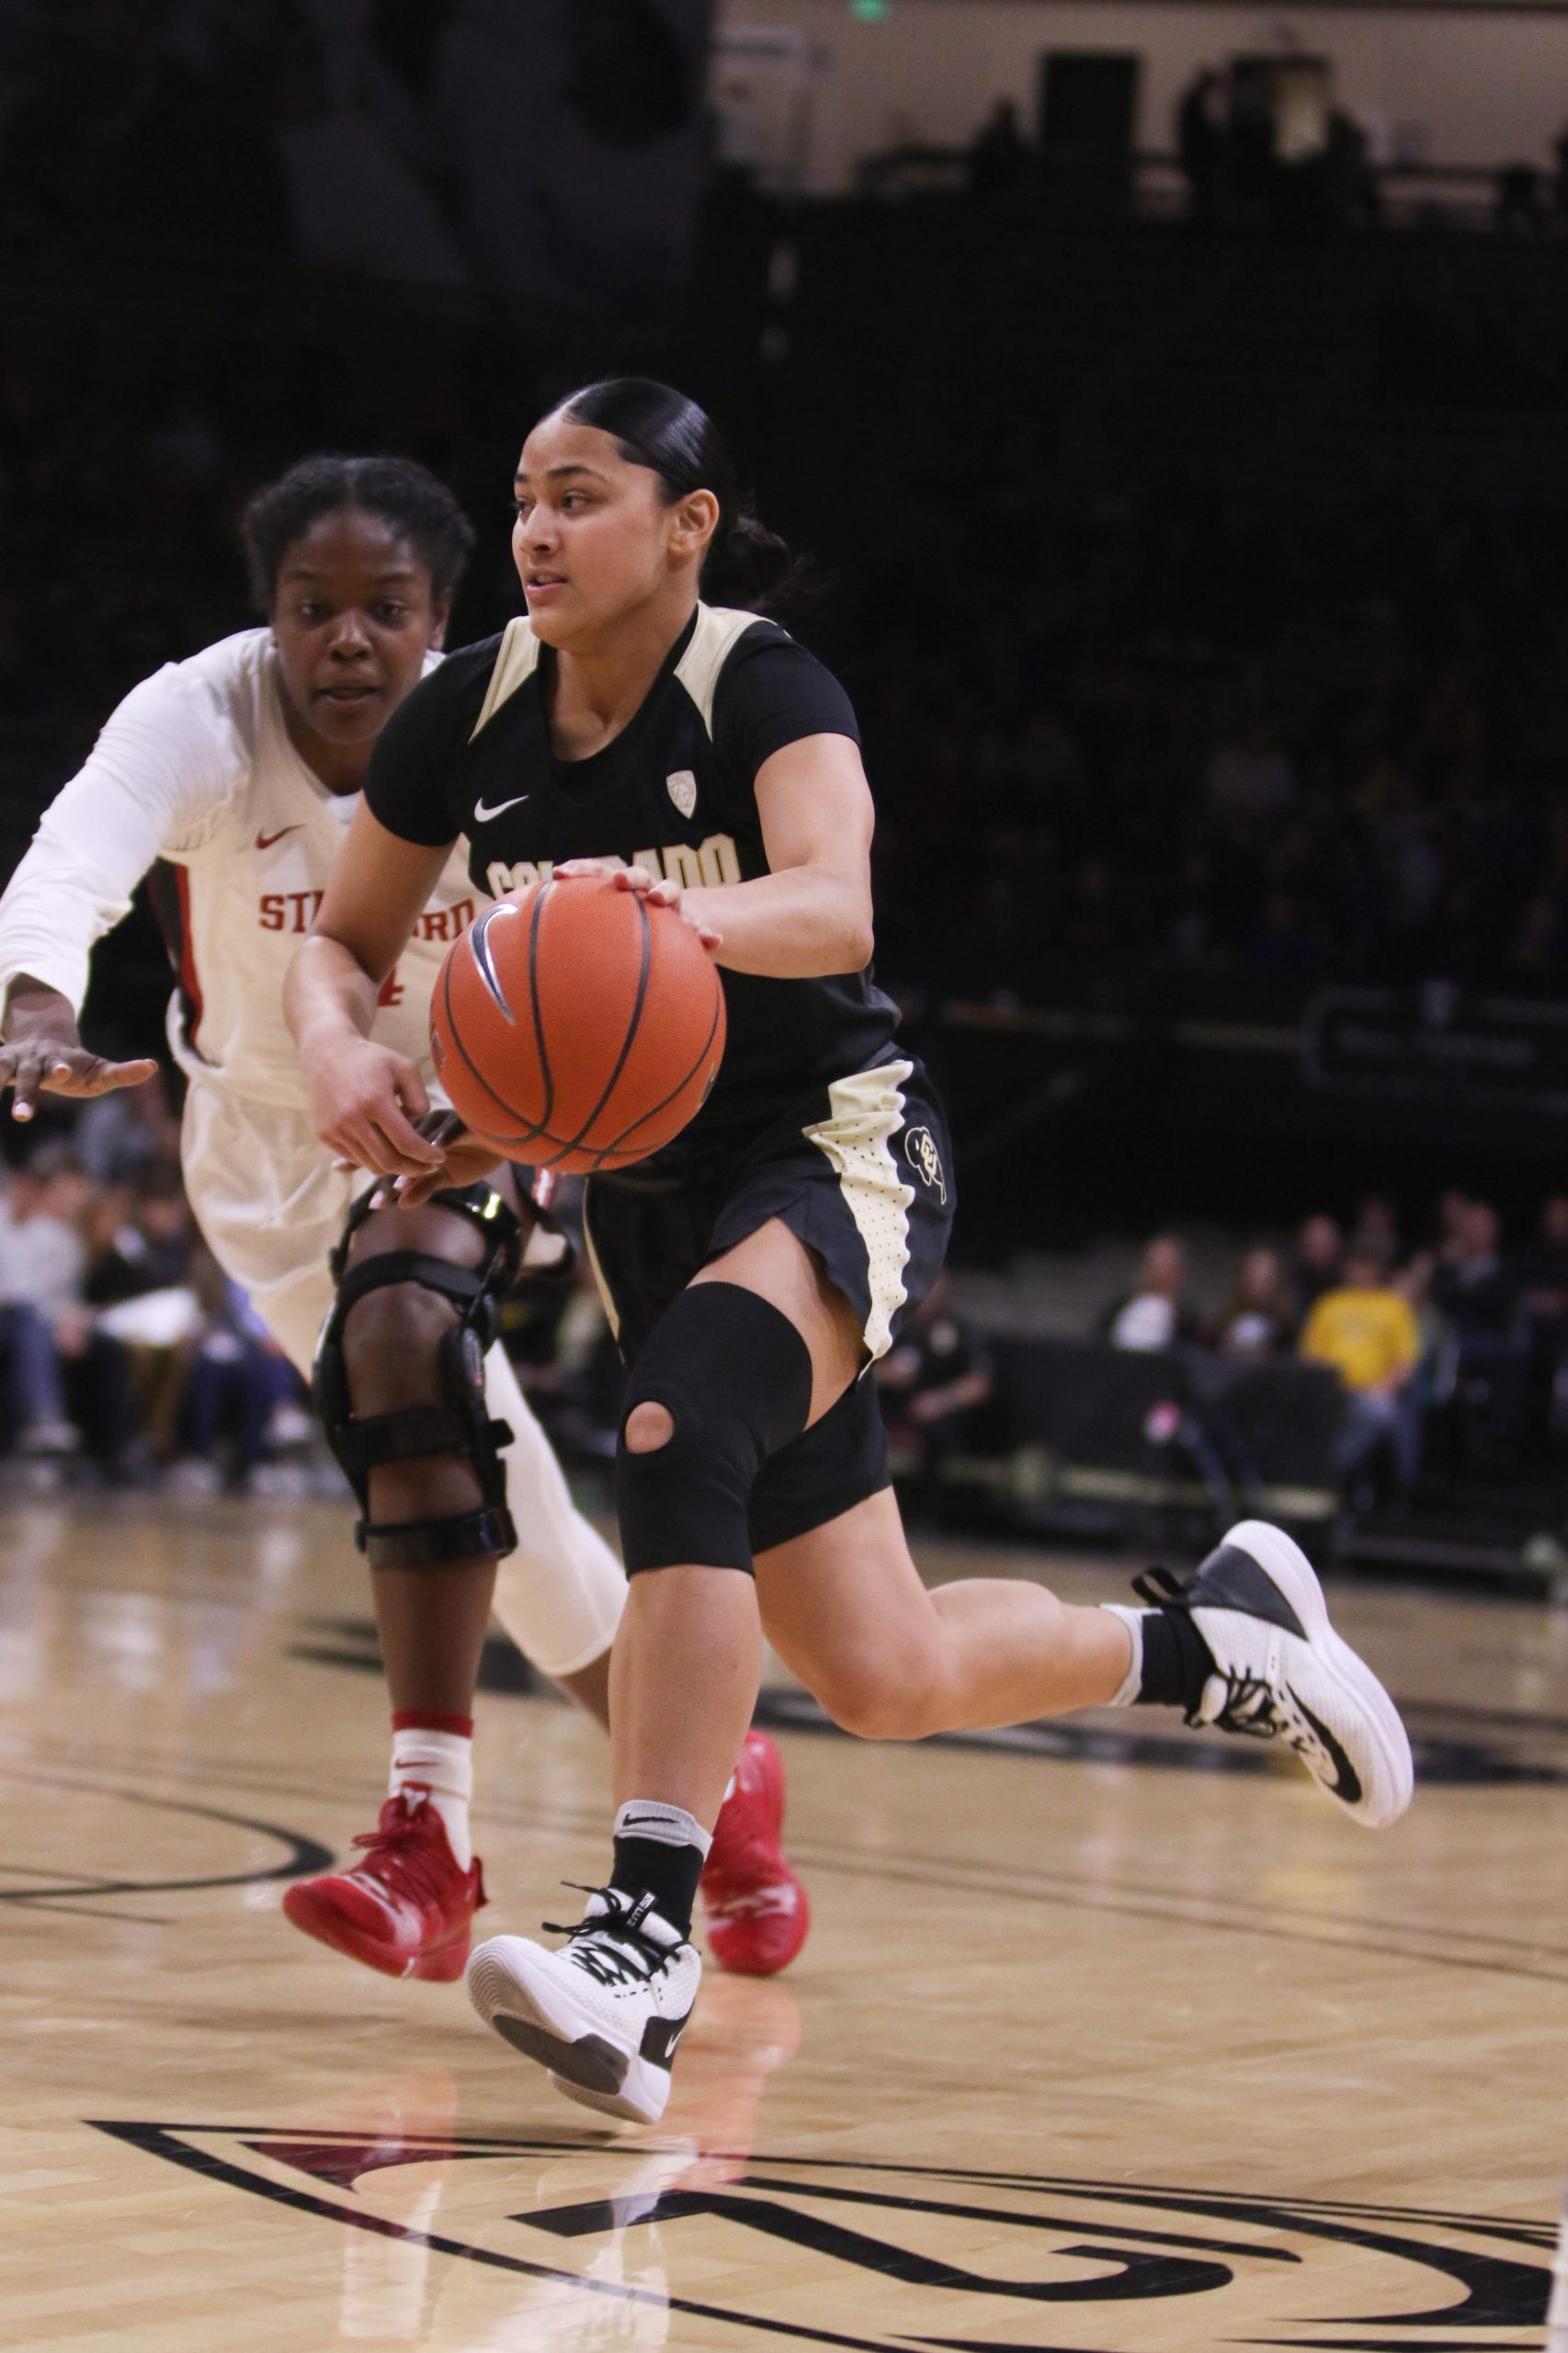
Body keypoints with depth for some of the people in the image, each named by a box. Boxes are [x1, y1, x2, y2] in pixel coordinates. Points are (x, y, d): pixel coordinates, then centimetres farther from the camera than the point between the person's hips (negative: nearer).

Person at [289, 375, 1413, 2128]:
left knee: (677, 1439, -36)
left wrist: (687, 914, -58)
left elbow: (835, 907, -37)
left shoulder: (763, 690, -18)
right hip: (648, 1191, 6)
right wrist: (338, 1052, -16)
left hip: (837, 1146, -6)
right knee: (885, 1677, 6)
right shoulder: (470, 713, -3)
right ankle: (1213, 1635, 33)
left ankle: (643, 1947, -41)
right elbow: (339, 943, 7)